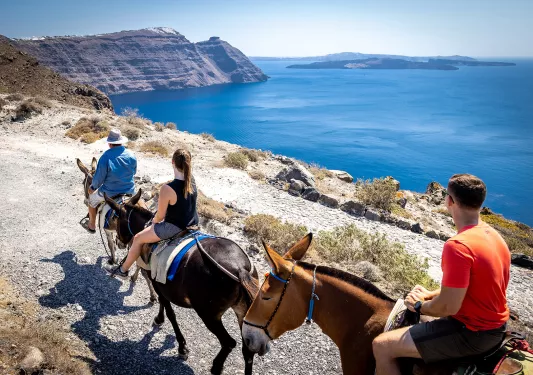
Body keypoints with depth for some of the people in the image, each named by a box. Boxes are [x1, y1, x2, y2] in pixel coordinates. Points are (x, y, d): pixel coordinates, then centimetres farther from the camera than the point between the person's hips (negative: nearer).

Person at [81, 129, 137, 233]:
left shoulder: (106, 157, -20)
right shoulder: (131, 155, -7)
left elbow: (99, 178, -14)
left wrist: (92, 187, 7)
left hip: (110, 193, -3)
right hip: (129, 192, 3)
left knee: (92, 198, 28)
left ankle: (91, 226, 44)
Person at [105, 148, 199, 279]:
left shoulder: (167, 189, -28)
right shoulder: (192, 180, -10)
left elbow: (160, 216, -15)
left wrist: (154, 221, 4)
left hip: (174, 228, -8)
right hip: (193, 224, 8)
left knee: (138, 239, 15)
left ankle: (123, 270, 34)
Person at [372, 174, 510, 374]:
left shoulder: (458, 246, -27)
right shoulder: (494, 236, 3)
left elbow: (448, 307, -26)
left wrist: (420, 305, -7)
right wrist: (431, 294, 6)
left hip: (472, 333, -9)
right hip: (496, 326, 10)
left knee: (381, 346, -8)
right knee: (428, 303, 32)